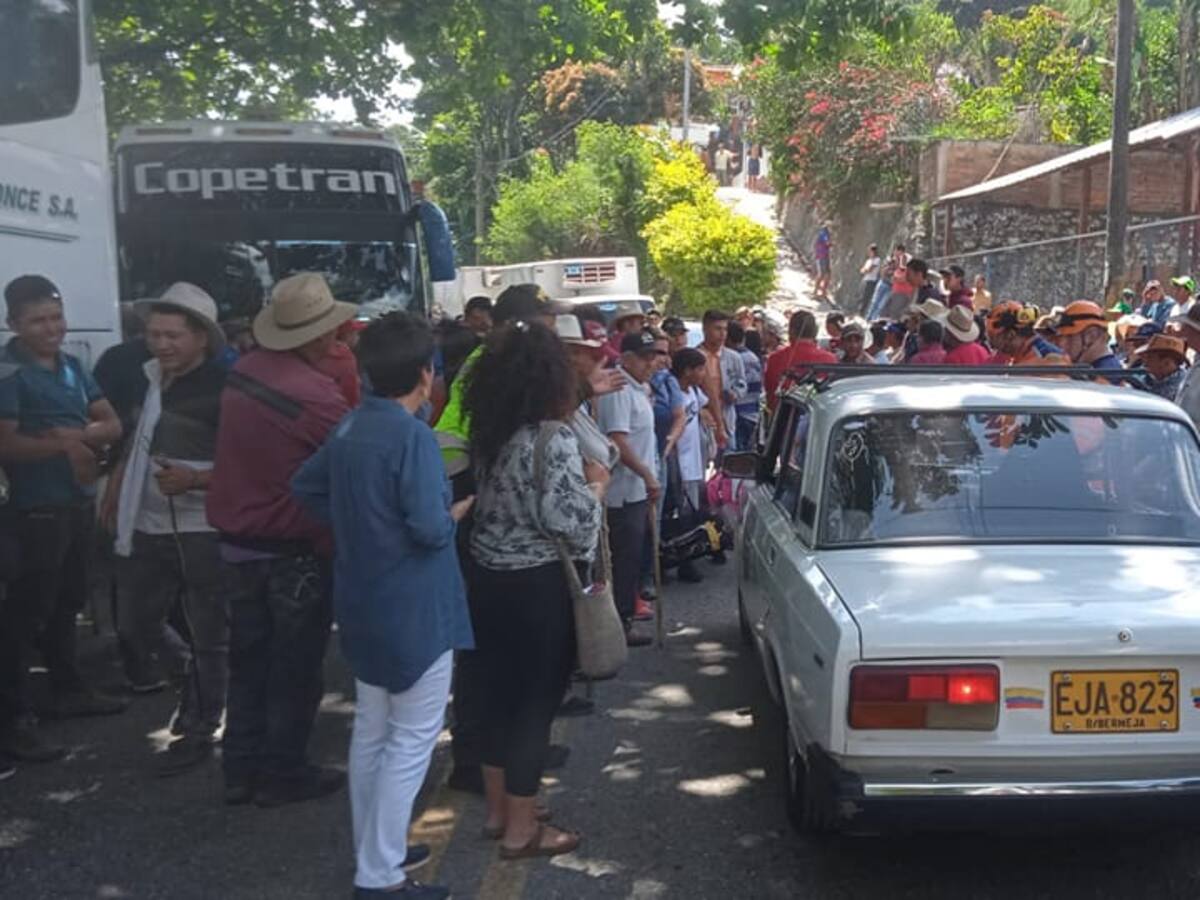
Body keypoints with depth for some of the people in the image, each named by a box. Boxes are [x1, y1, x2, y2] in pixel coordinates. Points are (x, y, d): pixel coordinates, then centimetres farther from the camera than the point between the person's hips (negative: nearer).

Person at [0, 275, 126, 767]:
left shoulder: (71, 366, 10)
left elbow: (112, 425, 8)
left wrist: (78, 436, -12)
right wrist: (67, 445, -14)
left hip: (79, 502, 8)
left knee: (67, 602, 19)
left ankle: (67, 690, 34)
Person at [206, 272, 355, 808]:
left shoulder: (244, 371, 0)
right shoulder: (313, 393, -24)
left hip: (240, 537, 7)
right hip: (294, 547, -7)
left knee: (249, 658, 17)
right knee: (295, 666, 8)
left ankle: (240, 769, 26)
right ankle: (282, 773, 19)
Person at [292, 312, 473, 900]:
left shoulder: (348, 427, 5)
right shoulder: (414, 436, -21)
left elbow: (304, 485, 16)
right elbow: (430, 529, -25)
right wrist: (458, 512, -5)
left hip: (363, 601, 9)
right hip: (413, 607, -9)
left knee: (370, 730, 17)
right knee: (412, 738, 1)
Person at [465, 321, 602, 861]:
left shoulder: (487, 432, 3)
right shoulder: (553, 438, -19)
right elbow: (567, 520, -22)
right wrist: (597, 483, -4)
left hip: (489, 578, 8)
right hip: (538, 586, -8)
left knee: (499, 692, 18)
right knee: (536, 700, 5)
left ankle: (498, 810, 32)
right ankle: (521, 829, 16)